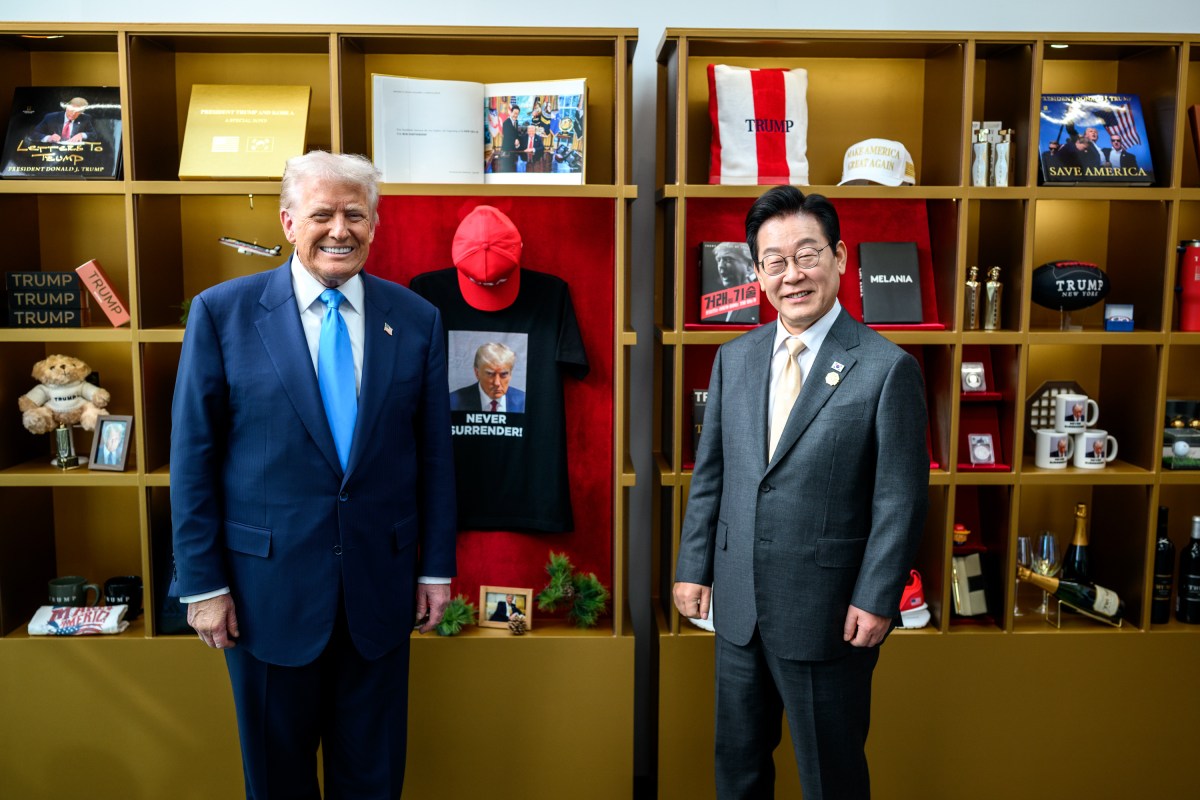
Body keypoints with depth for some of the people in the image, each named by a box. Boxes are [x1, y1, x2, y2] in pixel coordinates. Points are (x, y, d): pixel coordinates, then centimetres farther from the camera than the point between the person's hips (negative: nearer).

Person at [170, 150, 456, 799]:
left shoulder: (416, 319, 0)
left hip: (380, 583, 2)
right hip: (268, 584, -1)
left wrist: (436, 568, 4)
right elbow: (192, 457, -3)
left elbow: (433, 453, 3)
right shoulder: (221, 312, -6)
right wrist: (202, 582, -4)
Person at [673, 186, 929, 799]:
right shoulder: (733, 359, 5)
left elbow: (901, 498, -10)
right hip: (738, 605, 5)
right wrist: (693, 567, 6)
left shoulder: (887, 368, -11)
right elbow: (709, 473, 8)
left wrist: (876, 600, -12)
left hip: (828, 613, -4)